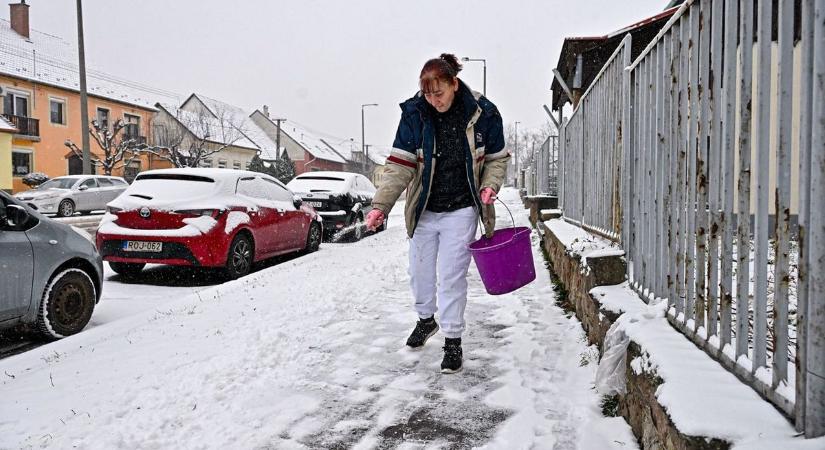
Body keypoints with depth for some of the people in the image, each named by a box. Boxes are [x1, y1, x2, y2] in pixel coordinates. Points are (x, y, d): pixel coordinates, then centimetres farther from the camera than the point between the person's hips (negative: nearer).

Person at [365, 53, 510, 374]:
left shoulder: (482, 113, -11)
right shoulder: (414, 113, -11)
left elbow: (497, 157, 3)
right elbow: (400, 165, -13)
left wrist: (489, 186, -15)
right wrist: (380, 205, -22)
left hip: (461, 211, -2)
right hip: (423, 210, 3)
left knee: (451, 276, -1)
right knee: (420, 272, 17)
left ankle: (453, 341, 15)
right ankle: (426, 319, 44)